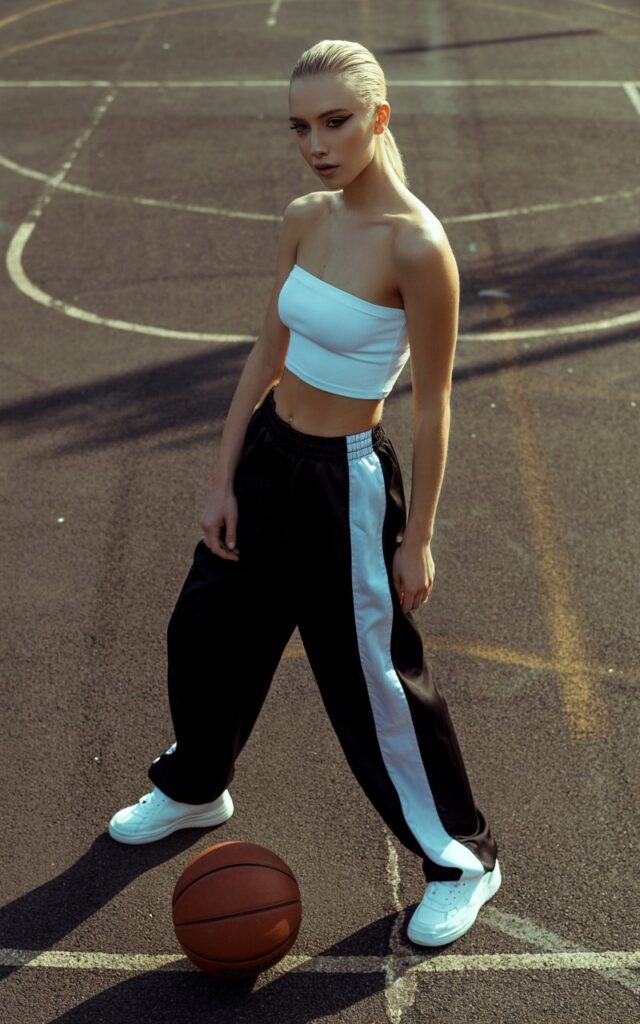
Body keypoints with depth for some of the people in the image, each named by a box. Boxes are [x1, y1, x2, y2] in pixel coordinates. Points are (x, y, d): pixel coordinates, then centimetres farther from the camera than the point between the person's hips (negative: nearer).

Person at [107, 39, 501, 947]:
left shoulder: (416, 245, -21)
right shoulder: (303, 220, 0)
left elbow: (432, 404, -15)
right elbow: (267, 355, 6)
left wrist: (418, 539, -10)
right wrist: (222, 480, 7)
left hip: (345, 480, -7)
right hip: (267, 457, 7)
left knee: (372, 680, 6)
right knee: (205, 632, 22)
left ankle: (463, 860, 30)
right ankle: (194, 788, 51)